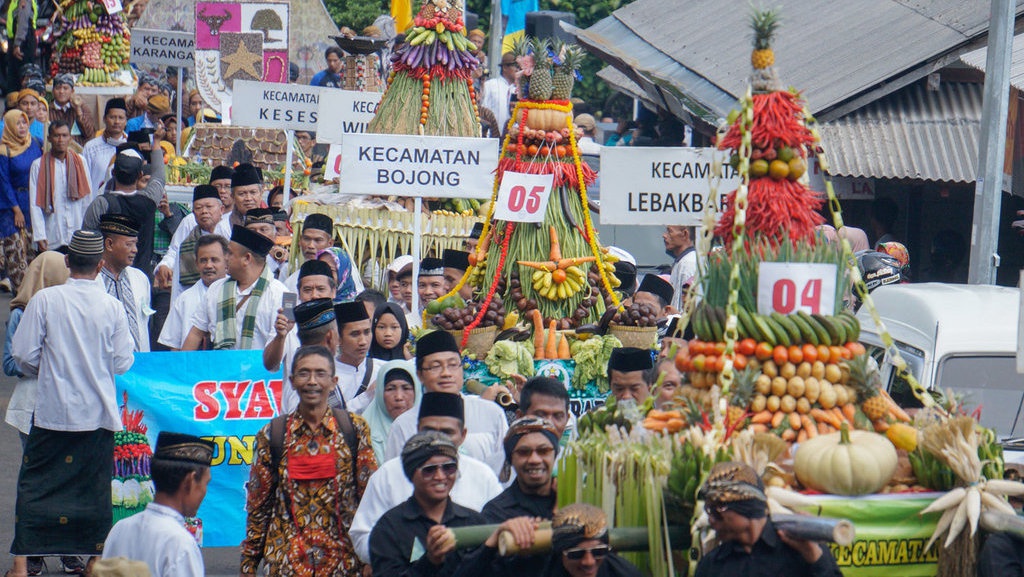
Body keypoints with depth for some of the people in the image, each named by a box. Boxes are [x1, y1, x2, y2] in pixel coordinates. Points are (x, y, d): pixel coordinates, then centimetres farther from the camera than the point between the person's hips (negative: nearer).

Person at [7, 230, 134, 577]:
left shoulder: (45, 300, -8)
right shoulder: (112, 307, -4)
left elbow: (24, 354, -6)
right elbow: (123, 362, 0)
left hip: (53, 409, -1)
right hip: (99, 412, 1)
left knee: (34, 483, 5)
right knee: (95, 484, 9)